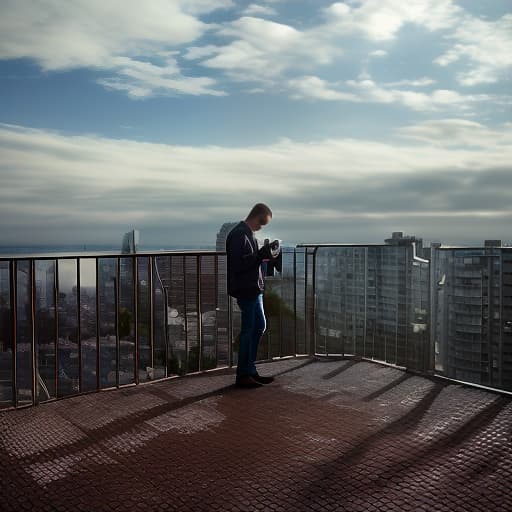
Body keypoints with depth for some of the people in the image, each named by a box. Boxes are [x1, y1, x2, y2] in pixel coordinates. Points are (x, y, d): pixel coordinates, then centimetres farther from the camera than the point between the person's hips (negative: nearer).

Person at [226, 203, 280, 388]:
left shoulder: (247, 233, 14)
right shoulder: (239, 234, -17)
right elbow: (238, 265, -23)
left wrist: (265, 252, 5)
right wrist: (262, 254, -19)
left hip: (253, 288, 10)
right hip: (245, 289, -10)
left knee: (259, 326, 15)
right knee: (248, 330, -2)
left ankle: (250, 371, 24)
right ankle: (243, 375, 8)